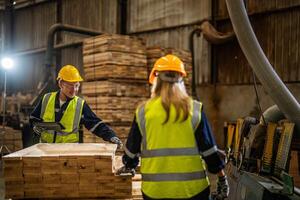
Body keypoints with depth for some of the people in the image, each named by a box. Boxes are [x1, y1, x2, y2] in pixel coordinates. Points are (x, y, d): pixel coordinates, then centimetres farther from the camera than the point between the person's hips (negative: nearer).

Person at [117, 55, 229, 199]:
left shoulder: (143, 111, -5)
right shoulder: (195, 109, -7)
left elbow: (132, 147, 7)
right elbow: (208, 148, -4)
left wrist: (128, 166, 27)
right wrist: (221, 177, 8)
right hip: (192, 187, 0)